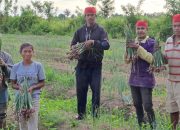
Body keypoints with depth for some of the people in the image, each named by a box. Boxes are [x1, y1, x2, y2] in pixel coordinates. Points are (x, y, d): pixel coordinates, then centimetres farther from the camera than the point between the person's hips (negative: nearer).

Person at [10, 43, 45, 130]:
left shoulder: (38, 66, -3)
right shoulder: (16, 67, 1)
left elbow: (42, 83, 1)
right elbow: (13, 84, 5)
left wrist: (32, 87, -16)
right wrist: (19, 87, -16)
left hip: (34, 98, -2)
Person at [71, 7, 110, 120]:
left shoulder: (100, 30, 1)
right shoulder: (80, 31, 10)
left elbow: (107, 45, -12)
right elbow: (73, 44, 14)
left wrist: (94, 42, -28)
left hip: (96, 65, -2)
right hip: (82, 65, 3)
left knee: (96, 89, -7)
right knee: (81, 89, 5)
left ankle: (96, 111, 6)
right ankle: (81, 113, 18)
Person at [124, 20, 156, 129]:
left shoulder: (151, 42, -7)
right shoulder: (133, 42, 8)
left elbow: (151, 58, -19)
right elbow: (127, 61, 8)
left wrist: (139, 48, -26)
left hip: (146, 79, -5)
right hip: (134, 78, 6)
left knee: (147, 106, -7)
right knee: (137, 104, 13)